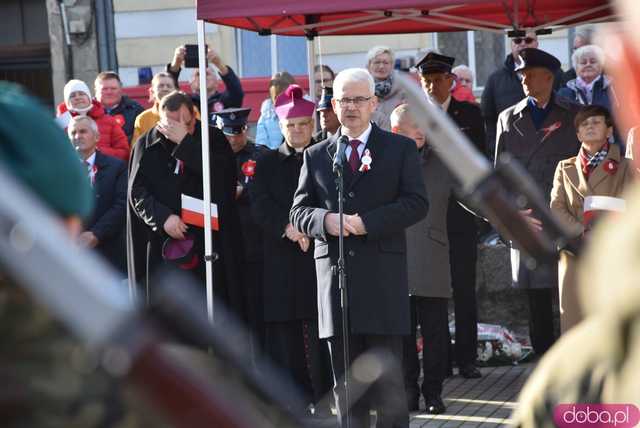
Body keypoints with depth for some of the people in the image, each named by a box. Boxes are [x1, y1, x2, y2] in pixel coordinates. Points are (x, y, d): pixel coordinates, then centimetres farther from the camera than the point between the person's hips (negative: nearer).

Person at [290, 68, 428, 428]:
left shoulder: (401, 149, 7)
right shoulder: (316, 156, 15)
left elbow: (417, 203, -2)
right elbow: (299, 212, 12)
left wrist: (366, 222, -13)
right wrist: (325, 220, -11)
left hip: (383, 276, -3)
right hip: (334, 273, 3)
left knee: (388, 377, -4)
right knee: (345, 381, 5)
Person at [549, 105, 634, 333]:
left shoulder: (623, 167, 8)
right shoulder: (565, 168, 16)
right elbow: (556, 209, 5)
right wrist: (582, 232, -10)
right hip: (574, 257, 2)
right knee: (574, 321, -3)